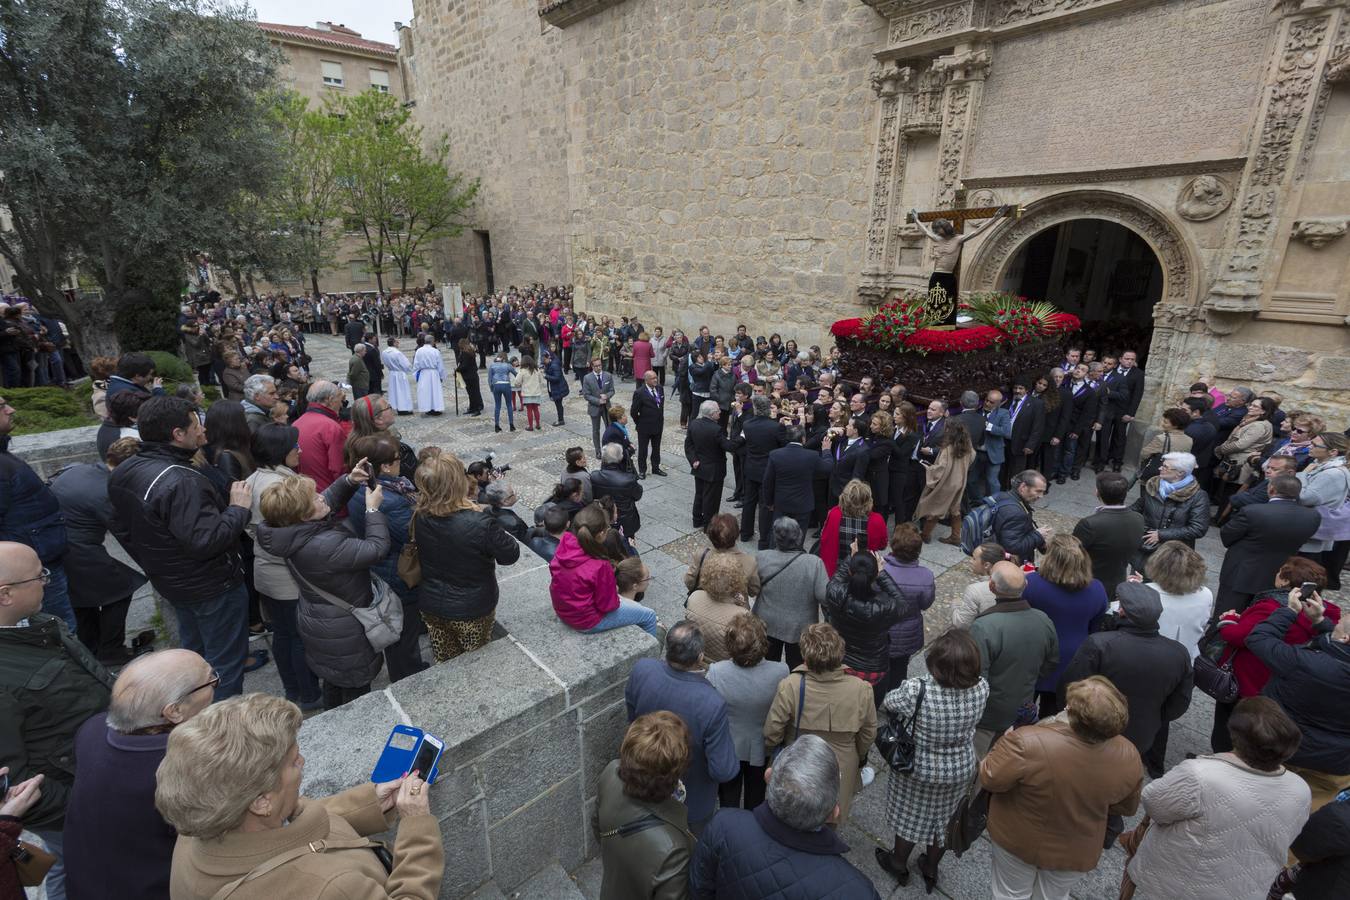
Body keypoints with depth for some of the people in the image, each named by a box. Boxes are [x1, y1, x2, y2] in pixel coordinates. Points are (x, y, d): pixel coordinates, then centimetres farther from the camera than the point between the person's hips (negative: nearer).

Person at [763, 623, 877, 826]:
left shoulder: (790, 687, -32)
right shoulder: (861, 690, -26)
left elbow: (772, 731, -18)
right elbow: (868, 734, -8)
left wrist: (770, 750, 5)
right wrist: (860, 758, 14)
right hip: (841, 774, 2)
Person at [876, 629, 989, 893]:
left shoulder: (916, 691, -36)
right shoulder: (981, 688, -26)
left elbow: (886, 705, -15)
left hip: (919, 770, -3)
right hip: (961, 770, 3)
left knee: (909, 818, 25)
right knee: (944, 820, 29)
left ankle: (899, 865, 51)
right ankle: (930, 870, 53)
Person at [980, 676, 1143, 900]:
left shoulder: (1027, 743, -39)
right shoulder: (1128, 758, -24)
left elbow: (989, 779, -24)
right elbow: (1126, 807, -3)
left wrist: (1007, 746, -6)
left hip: (1018, 839, -3)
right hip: (1076, 851, 3)